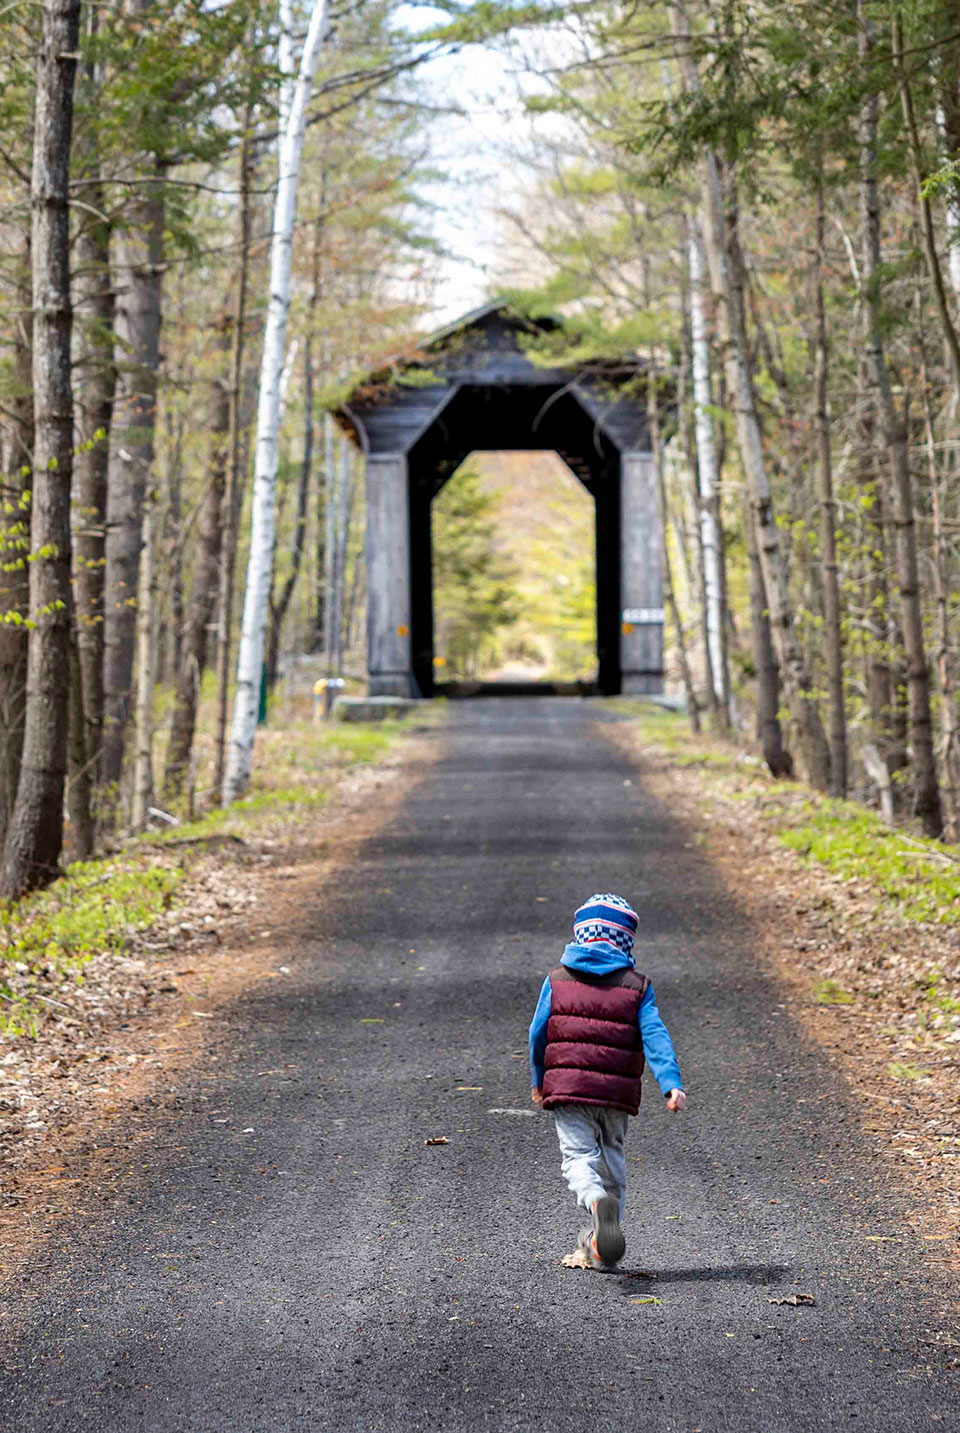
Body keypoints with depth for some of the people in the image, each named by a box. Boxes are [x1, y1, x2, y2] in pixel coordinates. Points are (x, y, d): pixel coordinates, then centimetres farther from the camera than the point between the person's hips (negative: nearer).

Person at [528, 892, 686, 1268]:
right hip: (618, 1091, 1)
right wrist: (672, 1084, -13)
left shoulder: (557, 980, 6)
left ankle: (598, 1202, -37)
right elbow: (655, 1036, -7)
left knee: (578, 1157, -3)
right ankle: (599, 1249, 18)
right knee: (612, 1160, 15)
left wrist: (537, 1081, 23)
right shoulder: (637, 985, 4)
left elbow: (538, 1033, 9)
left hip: (567, 1084, -1)